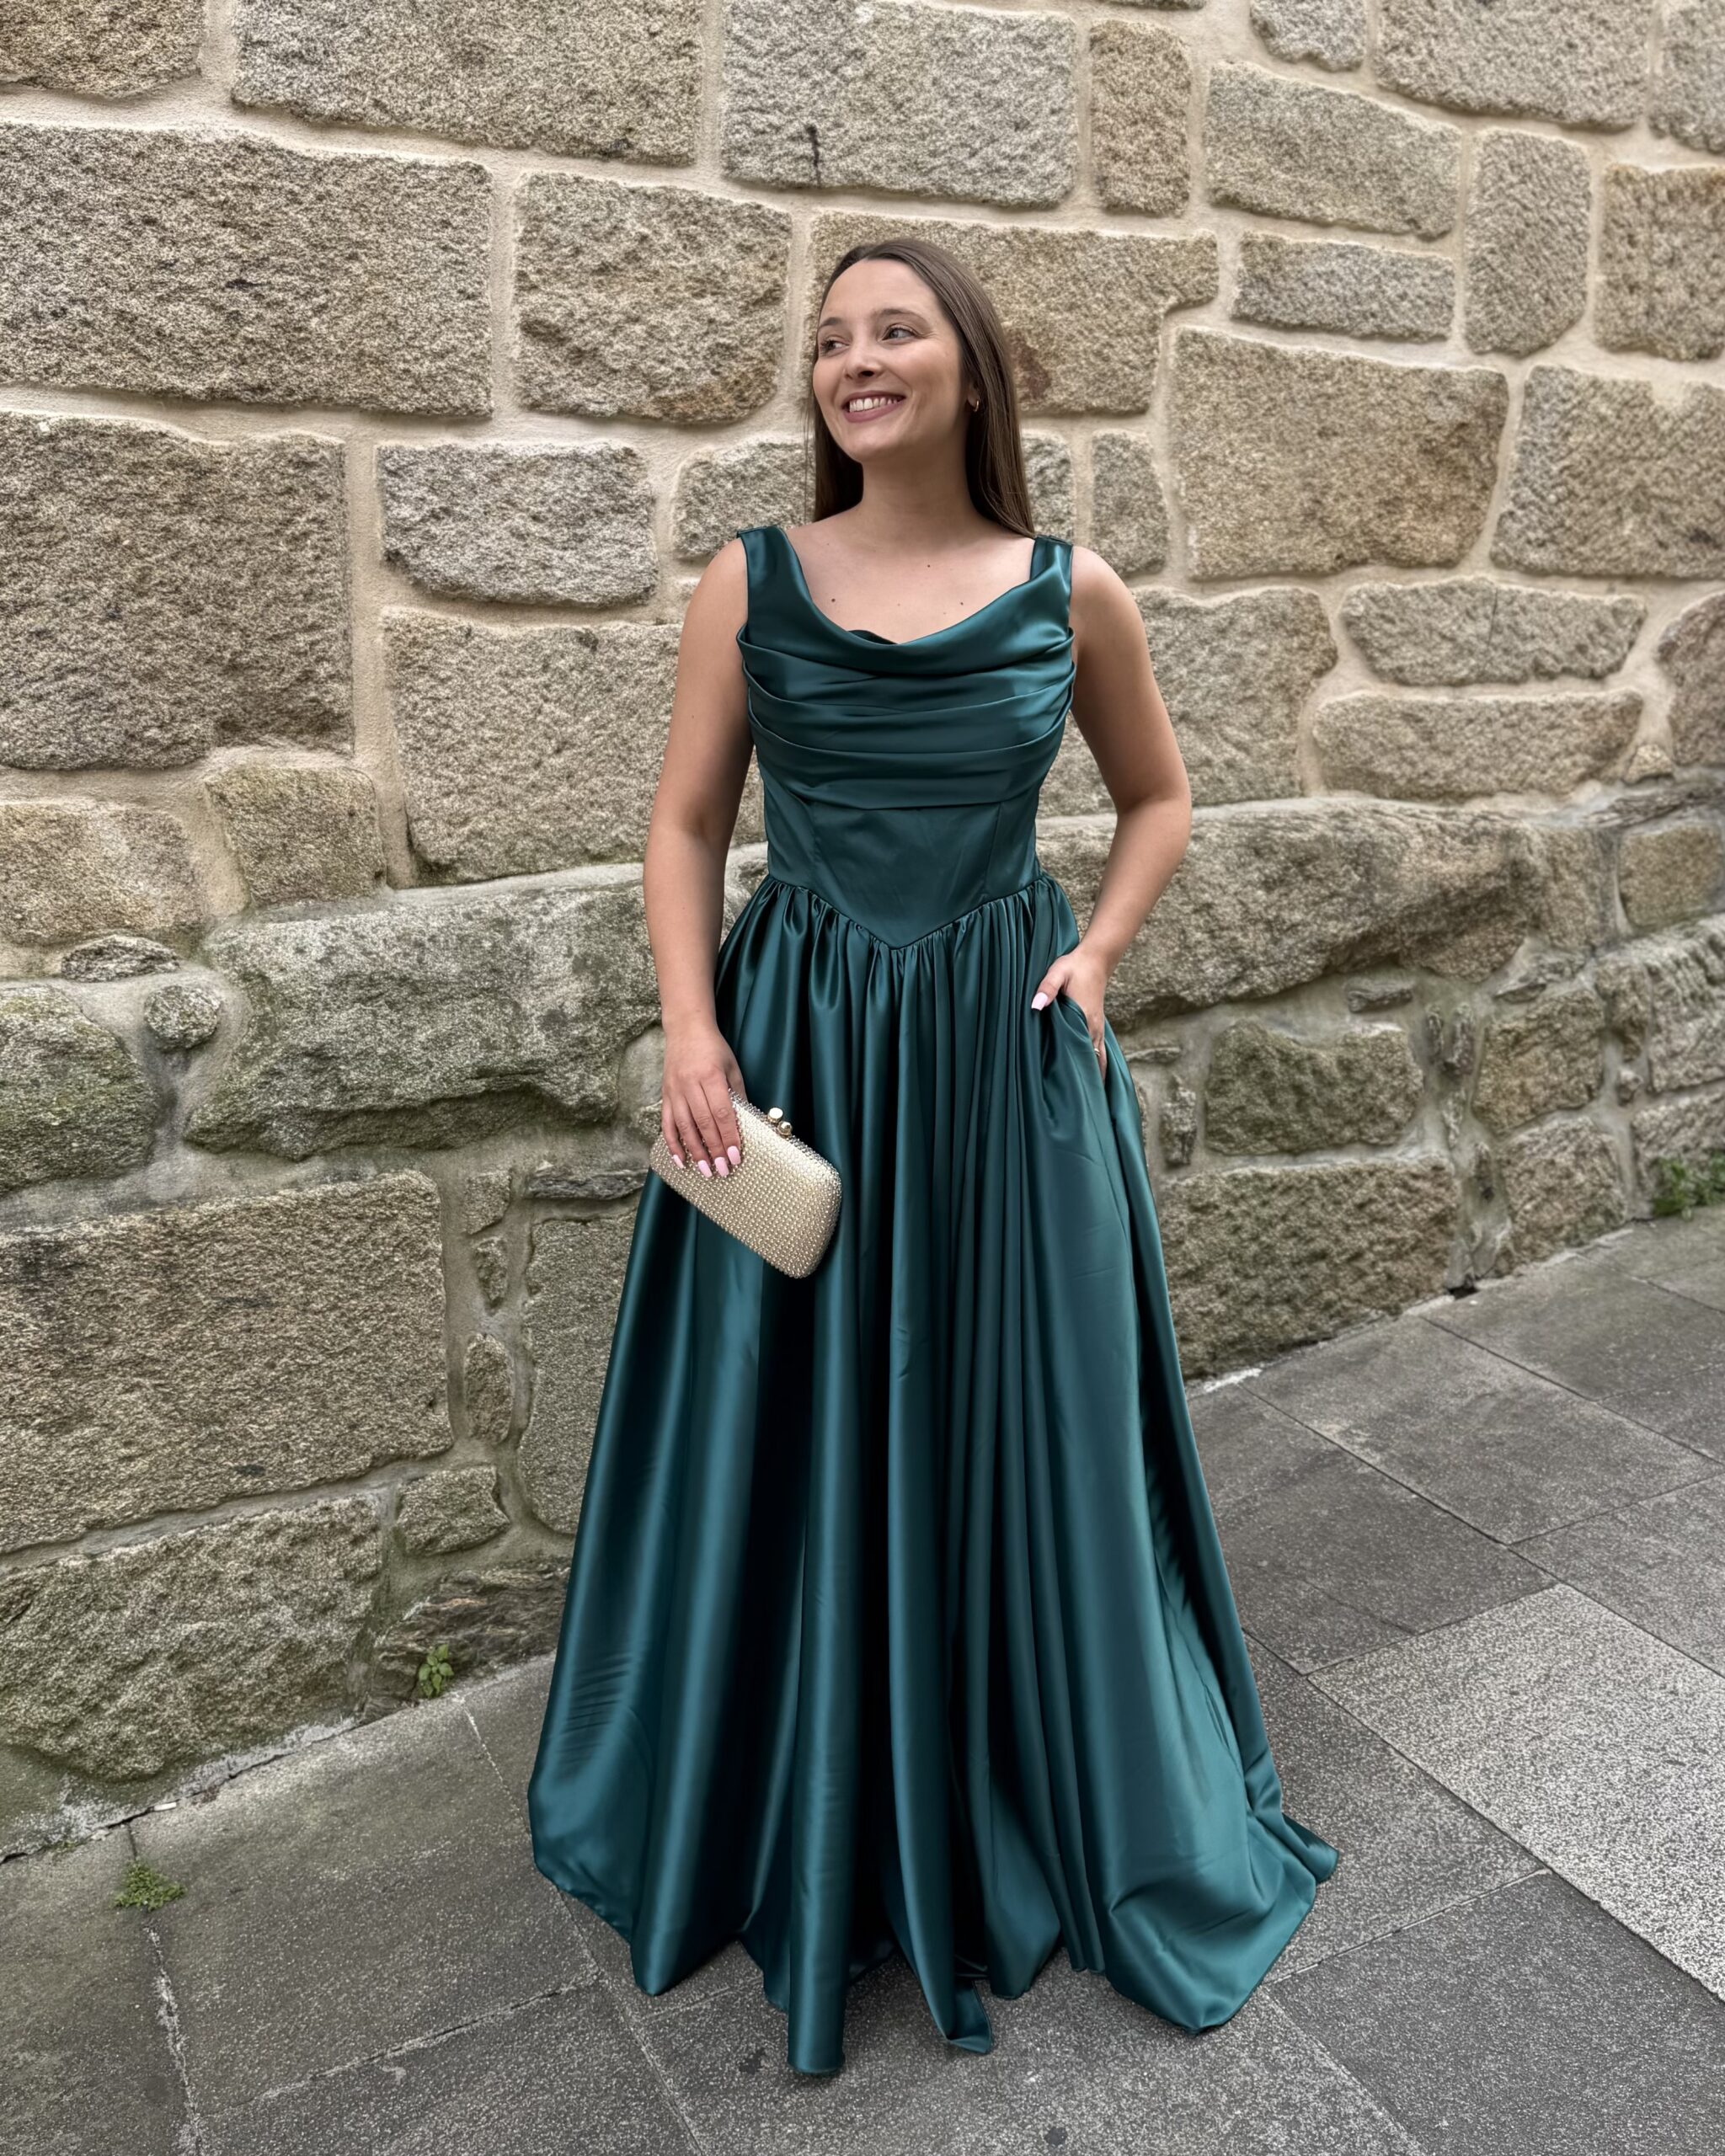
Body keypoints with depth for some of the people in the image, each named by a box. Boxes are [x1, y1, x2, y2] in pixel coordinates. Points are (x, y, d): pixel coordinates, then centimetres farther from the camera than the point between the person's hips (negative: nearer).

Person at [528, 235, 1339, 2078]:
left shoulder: (1073, 596, 1)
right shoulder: (748, 583, 1)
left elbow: (1157, 795, 14)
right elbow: (686, 822, 3)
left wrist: (1095, 954, -1)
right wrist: (690, 1030, -11)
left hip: (1008, 1055, 0)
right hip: (797, 1047, 0)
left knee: (1028, 1432, 9)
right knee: (797, 1437, 9)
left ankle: (1046, 1817, 36)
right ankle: (800, 1833, 35)